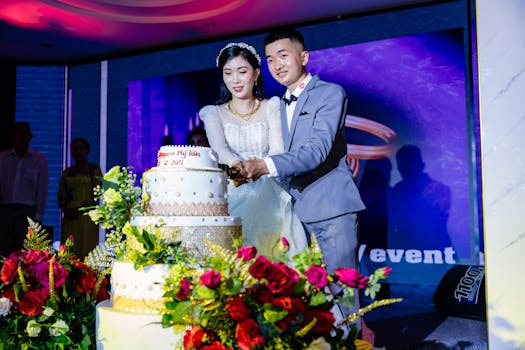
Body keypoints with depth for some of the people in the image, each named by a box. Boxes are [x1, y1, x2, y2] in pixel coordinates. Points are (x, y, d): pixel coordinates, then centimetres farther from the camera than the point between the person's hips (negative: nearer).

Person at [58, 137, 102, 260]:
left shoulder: (94, 169, 6)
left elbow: (97, 193, -2)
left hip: (87, 216, -4)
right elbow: (61, 196, 15)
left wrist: (80, 209, -11)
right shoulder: (67, 172, 18)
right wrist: (66, 210, -4)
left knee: (86, 251, -9)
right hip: (69, 218, 4)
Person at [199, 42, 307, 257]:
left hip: (267, 195, 0)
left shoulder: (272, 107, 12)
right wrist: (237, 165, -27)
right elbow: (219, 147, -5)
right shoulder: (213, 113, 14)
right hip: (231, 195, 0)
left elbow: (278, 151, -1)